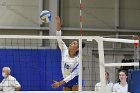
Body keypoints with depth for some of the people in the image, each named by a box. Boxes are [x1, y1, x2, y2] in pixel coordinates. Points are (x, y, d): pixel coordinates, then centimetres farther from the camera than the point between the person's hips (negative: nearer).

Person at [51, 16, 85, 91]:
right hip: (66, 81, 5)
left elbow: (72, 75, -20)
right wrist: (58, 24, -22)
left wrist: (60, 83, -27)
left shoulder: (77, 60, -16)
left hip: (75, 81, -5)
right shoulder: (65, 51, -3)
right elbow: (59, 38, -10)